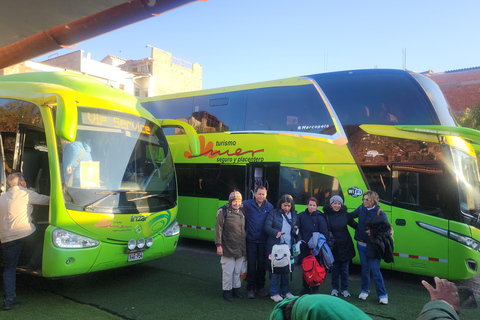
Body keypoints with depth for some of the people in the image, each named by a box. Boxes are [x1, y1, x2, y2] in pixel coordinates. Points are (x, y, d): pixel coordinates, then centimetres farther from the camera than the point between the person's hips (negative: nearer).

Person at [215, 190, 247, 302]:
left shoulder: (242, 213, 7)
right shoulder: (224, 213, -9)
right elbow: (218, 230, -9)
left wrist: (245, 245, 16)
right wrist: (219, 245, -13)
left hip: (240, 249, 5)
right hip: (228, 249, -5)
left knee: (237, 270, 15)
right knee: (228, 271, 2)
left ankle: (236, 289, 29)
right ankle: (227, 291, 17)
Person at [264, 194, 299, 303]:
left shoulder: (294, 215, 12)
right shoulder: (273, 213, 0)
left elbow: (297, 230, 19)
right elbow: (267, 227, -6)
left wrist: (298, 241, 3)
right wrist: (276, 232, -22)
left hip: (288, 247, 4)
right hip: (275, 246, -4)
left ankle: (285, 291, 24)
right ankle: (274, 293, 9)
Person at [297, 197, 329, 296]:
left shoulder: (319, 218, -3)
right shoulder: (301, 216, 3)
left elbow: (324, 234, -4)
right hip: (304, 247, 2)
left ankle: (315, 289, 19)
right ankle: (305, 288, 24)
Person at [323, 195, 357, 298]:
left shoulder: (345, 215, -1)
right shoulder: (326, 215, -5)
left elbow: (355, 225, 6)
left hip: (345, 246, 1)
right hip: (334, 247, -1)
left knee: (345, 269, 8)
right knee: (335, 268, 9)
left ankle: (344, 289, 22)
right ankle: (335, 288, 24)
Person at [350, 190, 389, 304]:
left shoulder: (379, 213, -10)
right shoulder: (361, 209, 2)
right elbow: (350, 216, 20)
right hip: (361, 244, 4)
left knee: (375, 270, -5)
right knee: (365, 268, 14)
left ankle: (382, 295, 8)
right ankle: (365, 290, 29)